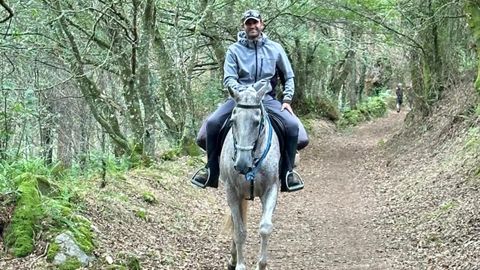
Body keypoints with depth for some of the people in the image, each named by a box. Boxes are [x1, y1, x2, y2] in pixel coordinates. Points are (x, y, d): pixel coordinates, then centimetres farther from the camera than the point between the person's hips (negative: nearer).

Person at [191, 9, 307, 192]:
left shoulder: (275, 48, 8)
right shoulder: (234, 50, 4)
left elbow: (288, 77, 15)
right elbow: (229, 79, -4)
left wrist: (287, 100, 0)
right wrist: (243, 92, -23)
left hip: (267, 98, 0)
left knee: (292, 125, -25)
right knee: (212, 123, -24)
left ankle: (287, 172, -9)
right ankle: (211, 170, -8)